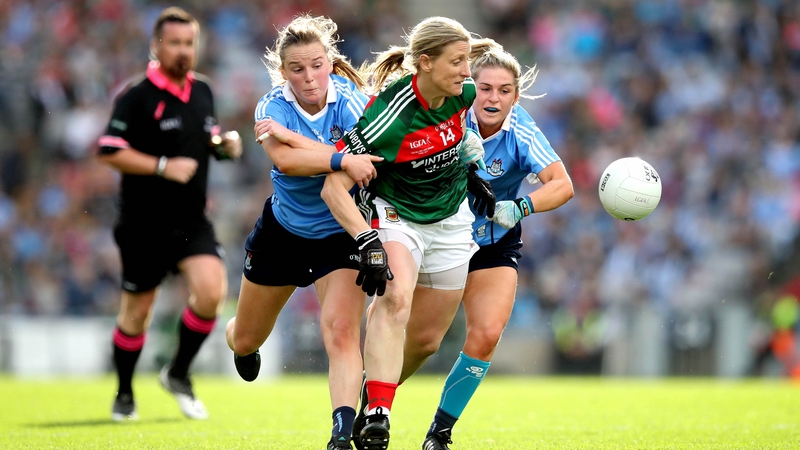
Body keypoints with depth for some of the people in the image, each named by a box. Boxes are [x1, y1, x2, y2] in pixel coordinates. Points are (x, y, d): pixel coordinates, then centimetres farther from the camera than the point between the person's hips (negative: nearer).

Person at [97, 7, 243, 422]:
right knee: (136, 312, 5)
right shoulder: (137, 96, -12)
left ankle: (179, 374, 6)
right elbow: (110, 152, -16)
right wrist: (163, 166, -22)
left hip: (192, 221, 5)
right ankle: (124, 394, 25)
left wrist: (226, 145, 3)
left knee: (211, 290, -15)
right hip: (144, 224, -5)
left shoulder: (202, 91, 9)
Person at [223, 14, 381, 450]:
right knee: (245, 341, 19)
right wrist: (342, 160, -52)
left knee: (341, 332, -24)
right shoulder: (272, 107, -17)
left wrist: (286, 133, -37)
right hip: (283, 230, 3)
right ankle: (242, 344, 56)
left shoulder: (350, 101, -19)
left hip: (340, 232, -2)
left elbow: (366, 157, -37)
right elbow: (284, 159, -38)